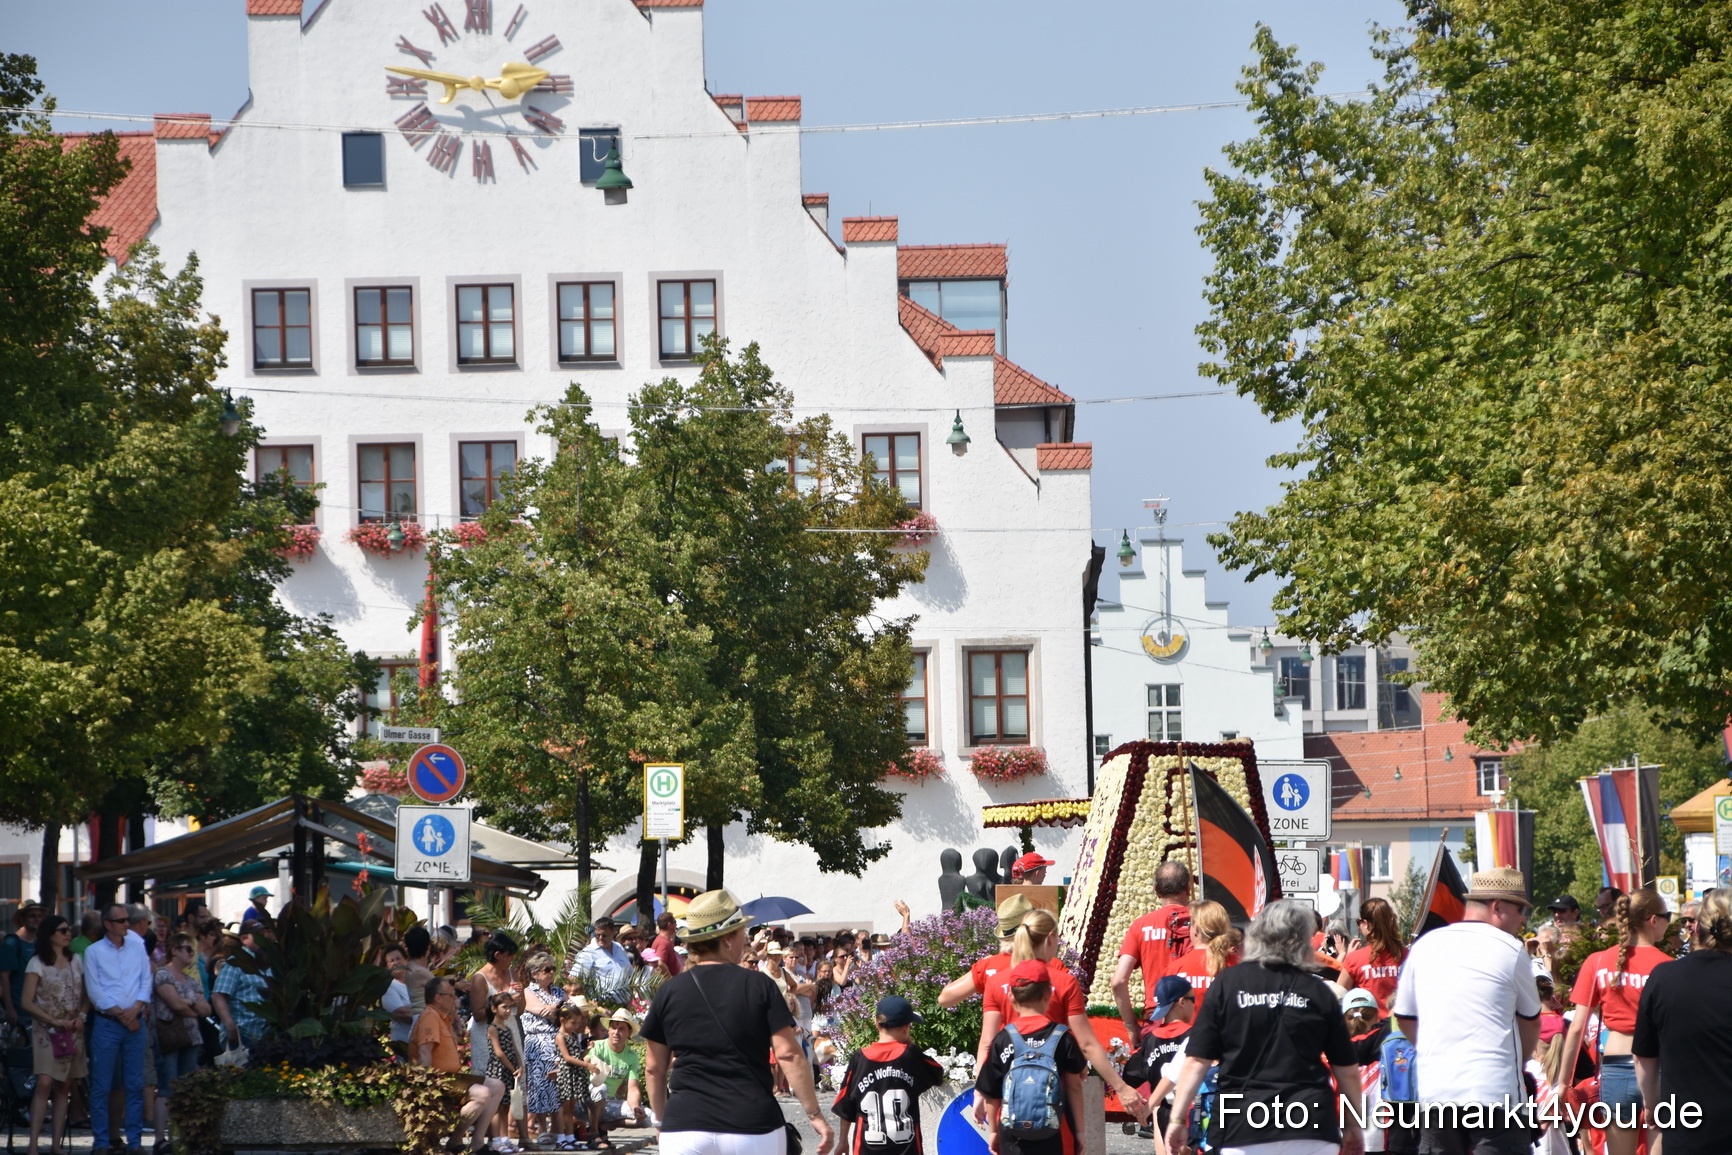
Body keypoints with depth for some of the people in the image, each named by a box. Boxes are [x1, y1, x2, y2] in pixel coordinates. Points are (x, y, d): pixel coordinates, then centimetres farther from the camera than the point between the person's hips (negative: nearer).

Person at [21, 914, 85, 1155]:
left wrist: (81, 1016, -6)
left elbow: (86, 995, 14)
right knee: (44, 1083, -16)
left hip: (73, 1031, 5)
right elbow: (26, 1002, -8)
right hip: (47, 1031, -5)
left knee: (64, 1086, 4)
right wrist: (54, 1021, -14)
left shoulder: (76, 961, 11)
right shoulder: (37, 963, -4)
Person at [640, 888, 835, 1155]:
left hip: (685, 1127, 1)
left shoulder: (668, 992, 5)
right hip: (753, 1127, -1)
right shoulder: (759, 986, -1)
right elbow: (788, 1055, -5)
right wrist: (815, 1114, 0)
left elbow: (654, 1068, 10)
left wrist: (660, 1119, 23)